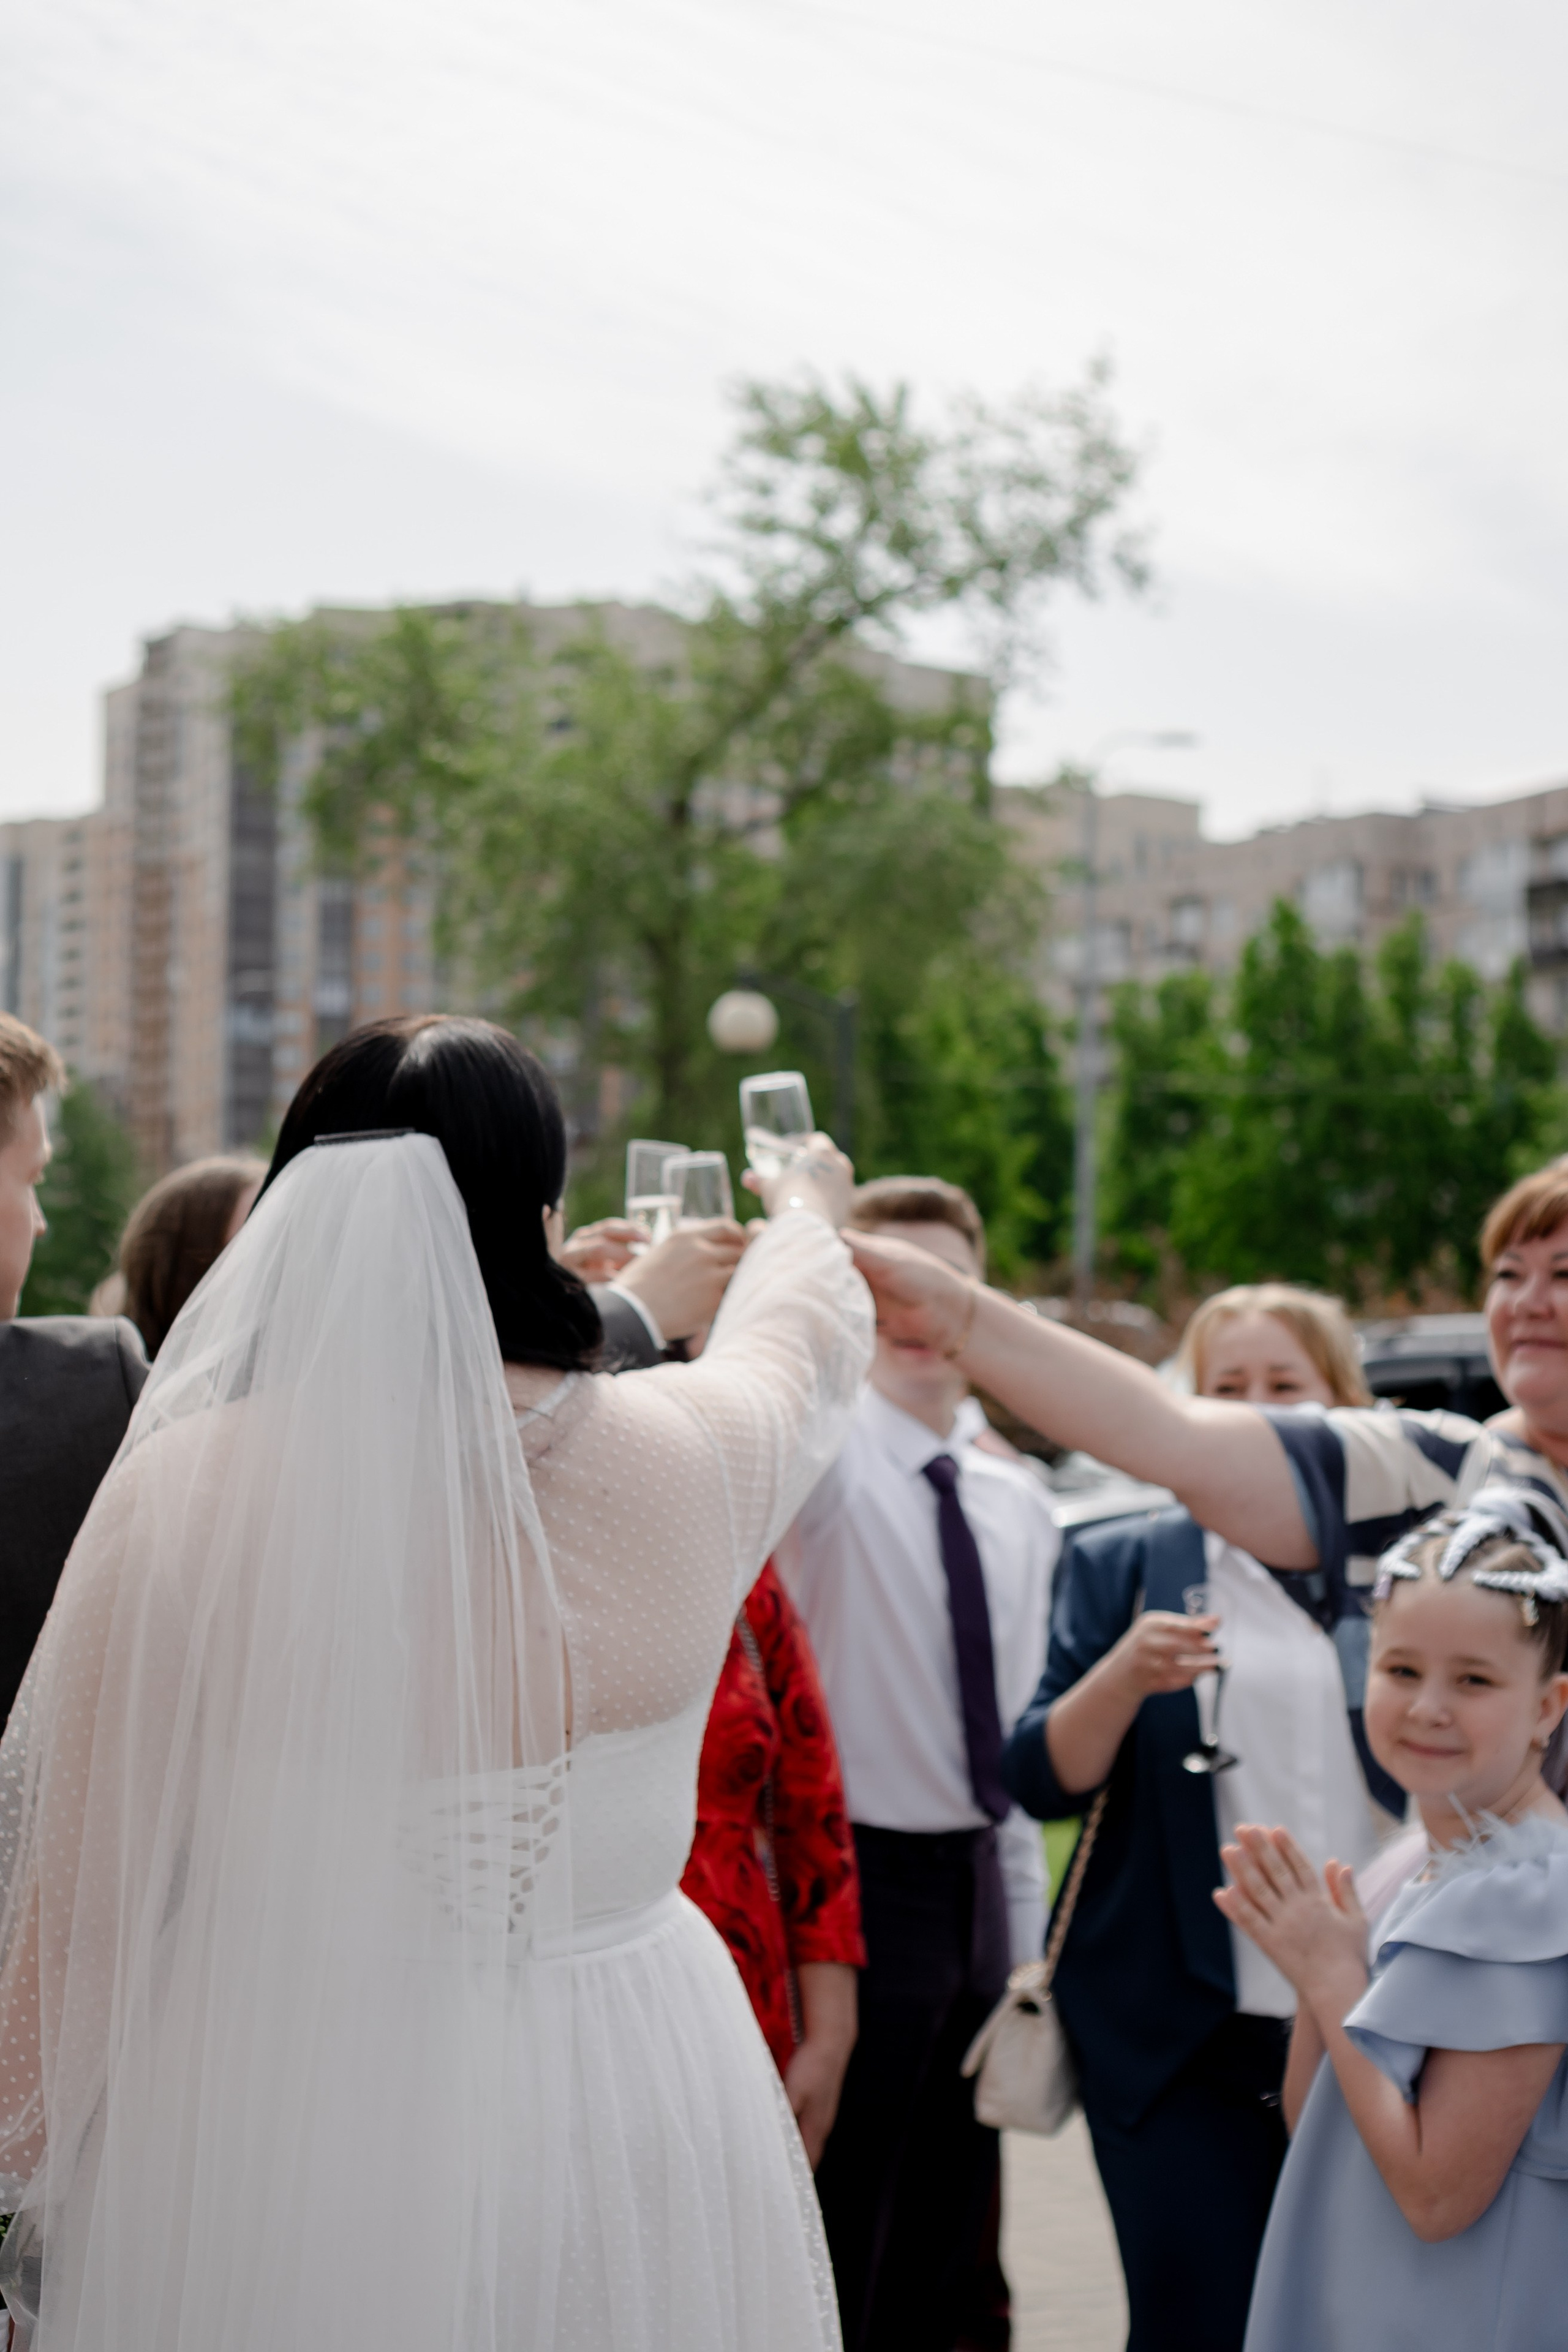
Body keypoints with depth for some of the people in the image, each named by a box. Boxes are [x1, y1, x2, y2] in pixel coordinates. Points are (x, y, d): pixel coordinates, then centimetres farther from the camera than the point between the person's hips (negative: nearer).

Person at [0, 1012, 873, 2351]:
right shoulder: (684, 1456, -9)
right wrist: (811, 1210, 40)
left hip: (257, 2137, -1)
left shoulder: (181, 1493, -14)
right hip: (630, 2112, 2)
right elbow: (811, 1342, 16)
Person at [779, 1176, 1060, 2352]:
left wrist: (1026, 1935, 13)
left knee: (948, 2238, 17)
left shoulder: (1022, 1505, 9)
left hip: (981, 1884, 6)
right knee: (838, 2245, 4)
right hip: (868, 1877, -6)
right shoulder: (829, 1460, -9)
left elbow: (1023, 1730, 13)